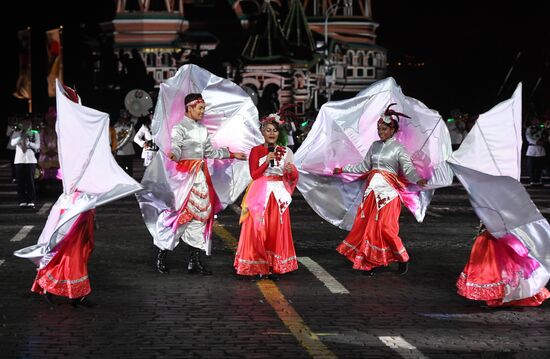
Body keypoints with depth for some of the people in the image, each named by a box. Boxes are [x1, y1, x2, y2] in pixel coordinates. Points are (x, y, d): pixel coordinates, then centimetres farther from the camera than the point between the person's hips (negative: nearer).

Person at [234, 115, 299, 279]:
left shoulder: (285, 152, 9)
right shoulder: (256, 151, 4)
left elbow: (294, 177, 6)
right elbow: (254, 174, -4)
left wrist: (290, 170, -16)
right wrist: (267, 162, -16)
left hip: (278, 195, 2)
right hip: (260, 195, -2)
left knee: (277, 230, -1)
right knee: (258, 230, -6)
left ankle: (273, 266, 5)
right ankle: (259, 267, 0)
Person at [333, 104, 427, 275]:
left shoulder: (398, 148, -3)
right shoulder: (375, 146, 13)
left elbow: (408, 169, -13)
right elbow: (364, 167, 19)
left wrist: (418, 180, -33)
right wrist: (343, 169, 18)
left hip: (388, 191, -6)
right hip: (372, 189, 6)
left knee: (385, 226, -12)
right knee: (367, 224, 2)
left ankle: (403, 259, 6)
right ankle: (369, 261, 10)